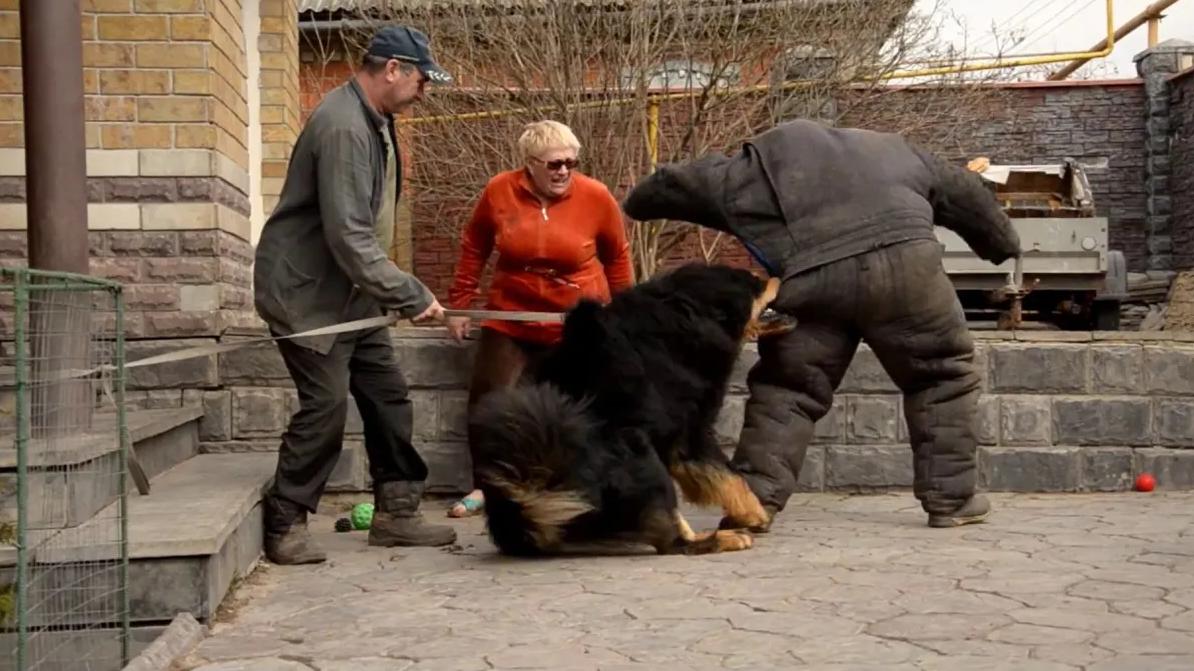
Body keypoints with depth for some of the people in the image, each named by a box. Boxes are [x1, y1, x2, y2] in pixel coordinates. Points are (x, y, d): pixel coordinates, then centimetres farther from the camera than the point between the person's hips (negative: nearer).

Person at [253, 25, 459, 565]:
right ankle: (284, 526, 5)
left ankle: (396, 512, 18)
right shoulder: (343, 127, -23)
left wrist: (399, 294, 12)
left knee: (388, 396, 9)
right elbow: (349, 238, -28)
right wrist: (413, 296, -24)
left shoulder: (375, 120, 8)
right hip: (306, 292, -10)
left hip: (350, 293, 10)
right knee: (326, 404, -9)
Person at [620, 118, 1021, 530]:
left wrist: (636, 205, 50)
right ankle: (950, 498, 19)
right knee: (943, 371, 18)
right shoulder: (891, 148, 35)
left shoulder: (759, 165, 28)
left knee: (786, 386, 14)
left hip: (812, 275, -1)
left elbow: (675, 184, 30)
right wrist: (1003, 242, 58)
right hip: (903, 258, 1)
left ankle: (754, 500, 7)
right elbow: (964, 193, 42)